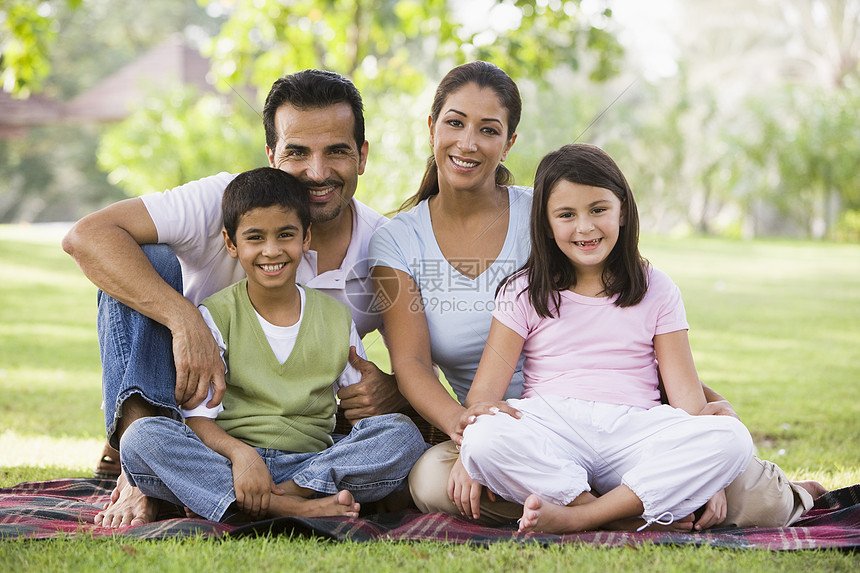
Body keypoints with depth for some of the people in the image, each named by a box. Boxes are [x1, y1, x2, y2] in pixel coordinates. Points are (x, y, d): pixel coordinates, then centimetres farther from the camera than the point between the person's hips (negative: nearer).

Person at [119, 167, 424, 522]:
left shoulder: (336, 319, 10)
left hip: (311, 461, 1)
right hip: (227, 460, -1)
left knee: (404, 434, -22)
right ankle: (289, 506, -37)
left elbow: (362, 409, 14)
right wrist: (240, 453, -26)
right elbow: (198, 418, -7)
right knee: (140, 437, -29)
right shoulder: (217, 316, 3)